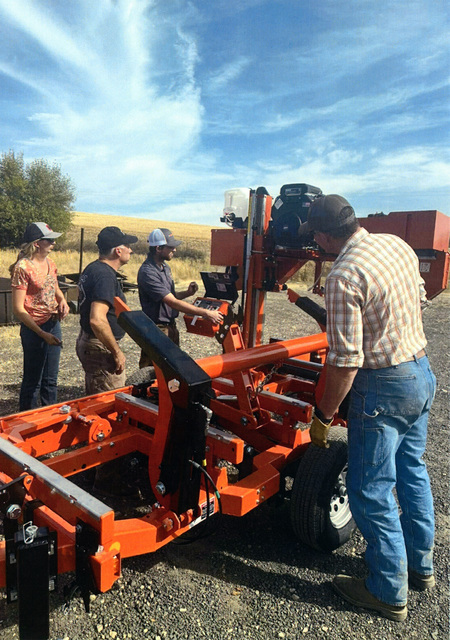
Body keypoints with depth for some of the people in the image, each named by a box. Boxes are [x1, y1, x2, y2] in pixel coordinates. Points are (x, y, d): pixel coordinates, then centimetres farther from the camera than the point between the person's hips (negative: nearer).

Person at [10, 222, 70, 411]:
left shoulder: (49, 262, 6)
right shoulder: (23, 267, -15)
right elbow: (18, 309, -16)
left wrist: (62, 301, 1)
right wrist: (42, 334, -20)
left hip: (54, 324, 7)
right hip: (34, 329, -7)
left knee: (51, 380, 17)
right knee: (32, 381, 5)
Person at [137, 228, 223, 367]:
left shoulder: (164, 266, 9)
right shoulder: (148, 273, -23)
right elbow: (173, 302, -26)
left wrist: (187, 293, -3)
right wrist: (206, 313, -25)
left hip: (170, 326, 9)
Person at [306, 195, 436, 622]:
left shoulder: (344, 277, -24)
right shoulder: (399, 245, 2)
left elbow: (345, 361, -24)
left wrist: (323, 417, -13)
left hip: (384, 386, -9)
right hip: (422, 371, 9)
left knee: (371, 491, 7)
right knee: (412, 471, 23)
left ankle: (389, 593, 24)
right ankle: (420, 566, 42)